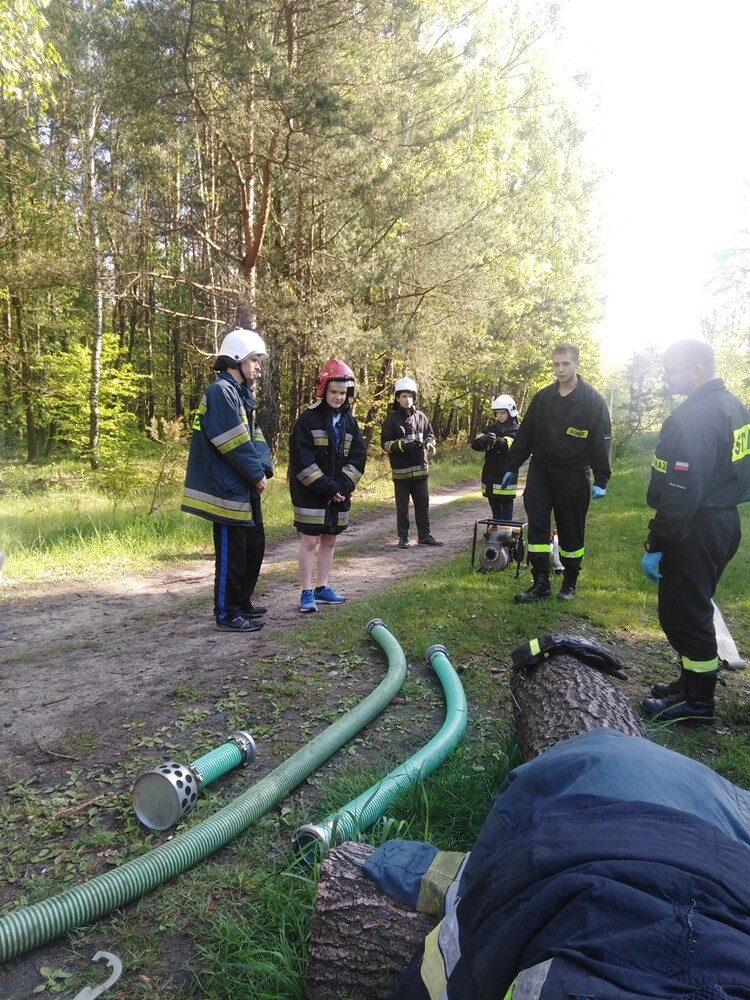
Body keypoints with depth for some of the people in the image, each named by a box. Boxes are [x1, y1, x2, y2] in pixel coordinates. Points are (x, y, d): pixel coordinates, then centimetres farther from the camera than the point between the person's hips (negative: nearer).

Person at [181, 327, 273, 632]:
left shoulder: (241, 394, 17)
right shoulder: (220, 392, -16)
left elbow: (255, 437, 14)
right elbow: (235, 444, -22)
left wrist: (263, 468, -1)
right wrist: (257, 473, -12)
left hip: (245, 488, 10)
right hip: (228, 489, -10)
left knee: (254, 546, 18)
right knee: (231, 553, -1)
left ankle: (242, 603, 32)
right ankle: (227, 615, 10)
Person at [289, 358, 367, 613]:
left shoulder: (349, 421, 7)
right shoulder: (307, 419, -9)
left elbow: (358, 457, 3)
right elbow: (302, 459, -16)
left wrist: (342, 487, -11)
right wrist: (327, 487, -18)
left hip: (338, 494, 5)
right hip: (310, 494, -5)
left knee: (329, 541, 12)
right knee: (309, 542, -2)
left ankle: (322, 589, 23)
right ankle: (306, 593, 7)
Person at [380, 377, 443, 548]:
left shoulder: (420, 417, 6)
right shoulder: (392, 419, -5)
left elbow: (430, 435, 16)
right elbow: (385, 443, -6)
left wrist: (429, 444, -6)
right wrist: (402, 445, -21)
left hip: (420, 469, 4)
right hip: (401, 470, -3)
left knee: (423, 504, 9)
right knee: (402, 506, 6)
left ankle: (424, 536, 19)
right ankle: (403, 537, 17)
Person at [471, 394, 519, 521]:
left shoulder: (515, 430, -2)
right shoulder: (491, 428, 12)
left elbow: (509, 444, -23)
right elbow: (475, 444, 1)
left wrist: (497, 441, -45)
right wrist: (482, 440, -23)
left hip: (506, 475, -5)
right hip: (490, 474, 5)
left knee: (506, 505, -2)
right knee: (494, 505, 14)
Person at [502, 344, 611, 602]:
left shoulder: (593, 400, -5)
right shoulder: (542, 397, 6)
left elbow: (602, 441, -6)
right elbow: (524, 435, 10)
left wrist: (601, 480, -11)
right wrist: (512, 467, 10)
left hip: (573, 476, -3)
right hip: (540, 472, 3)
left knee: (571, 530, 7)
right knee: (536, 525, -3)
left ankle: (570, 583, 23)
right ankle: (541, 583, 5)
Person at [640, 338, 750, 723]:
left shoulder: (691, 417, -22)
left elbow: (680, 493, -26)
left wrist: (655, 545, -22)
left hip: (695, 532, -10)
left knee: (682, 614, 1)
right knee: (695, 609, 20)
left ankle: (697, 700, 12)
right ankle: (693, 681, 32)